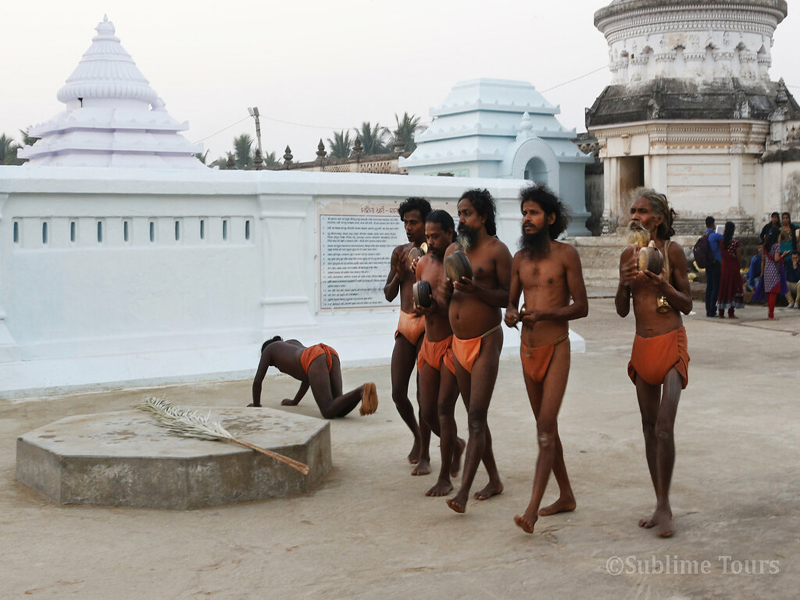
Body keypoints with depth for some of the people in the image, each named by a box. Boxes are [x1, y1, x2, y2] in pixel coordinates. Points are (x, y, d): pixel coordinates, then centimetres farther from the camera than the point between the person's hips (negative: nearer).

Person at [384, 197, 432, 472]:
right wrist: (398, 275, -4)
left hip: (428, 325, -5)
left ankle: (424, 455, 7)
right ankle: (417, 436, 31)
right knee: (398, 392, 4)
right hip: (405, 324, 5)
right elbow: (389, 294, 14)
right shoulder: (400, 252, 10)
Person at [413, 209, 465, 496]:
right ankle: (456, 444, 38)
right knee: (427, 412, 8)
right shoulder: (423, 263, 9)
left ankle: (445, 477, 3)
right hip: (429, 343, 6)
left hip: (454, 342, -6)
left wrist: (439, 308, -23)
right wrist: (422, 307, -5)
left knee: (444, 408, -8)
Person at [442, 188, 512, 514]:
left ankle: (463, 492, -18)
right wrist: (446, 289, -4)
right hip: (459, 341, 8)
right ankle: (494, 479, 26)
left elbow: (509, 296, -11)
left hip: (486, 341, -7)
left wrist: (475, 289, -23)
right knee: (473, 416, 13)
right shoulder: (453, 251, 13)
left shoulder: (497, 250, -8)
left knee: (477, 417, -12)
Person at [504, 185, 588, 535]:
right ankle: (566, 496, 26)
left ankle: (533, 508, -18)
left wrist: (545, 314, -21)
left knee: (545, 427, -13)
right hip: (528, 348, 6)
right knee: (547, 427, 13)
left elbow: (581, 307, -6)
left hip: (556, 348, -6)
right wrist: (511, 313, -7)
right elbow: (512, 300, 16)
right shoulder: (520, 259, 9)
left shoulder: (566, 254, -6)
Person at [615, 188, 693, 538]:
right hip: (642, 346, 5)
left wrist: (662, 283, -18)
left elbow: (687, 305, -2)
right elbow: (622, 310, 9)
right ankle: (660, 505, 19)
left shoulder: (672, 252, -6)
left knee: (664, 428, -14)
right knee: (649, 430, 9)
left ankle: (664, 507, -4)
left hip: (671, 343, -5)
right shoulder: (628, 255, 7)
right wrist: (624, 283, -10)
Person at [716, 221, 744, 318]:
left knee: (723, 288, 10)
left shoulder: (721, 241, -1)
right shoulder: (735, 242, -11)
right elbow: (739, 257, -8)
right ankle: (731, 313, -1)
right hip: (733, 268, -4)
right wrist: (739, 265, 6)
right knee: (733, 288, 1)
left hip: (723, 267, 4)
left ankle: (721, 313, 12)